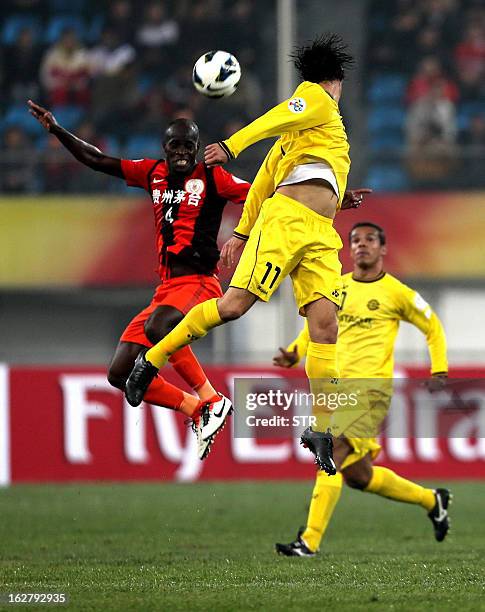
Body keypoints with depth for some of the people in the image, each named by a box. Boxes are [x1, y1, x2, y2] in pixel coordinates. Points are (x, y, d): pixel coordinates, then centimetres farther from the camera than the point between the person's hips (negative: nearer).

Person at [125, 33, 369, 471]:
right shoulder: (316, 100, 4)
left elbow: (265, 177, 29)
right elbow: (274, 119, -15)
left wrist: (243, 232, 28)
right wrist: (232, 145, -33)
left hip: (320, 235, 8)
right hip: (286, 218, -8)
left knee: (325, 321, -7)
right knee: (234, 304, -15)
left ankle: (322, 429, -11)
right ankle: (152, 360, -1)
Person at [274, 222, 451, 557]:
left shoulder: (396, 293, 1)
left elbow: (433, 328, 12)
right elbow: (316, 326, 25)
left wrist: (439, 371, 2)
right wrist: (294, 354, 7)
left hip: (372, 388, -6)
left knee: (333, 455, -22)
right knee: (357, 475, 10)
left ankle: (310, 541, -22)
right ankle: (431, 500, 32)